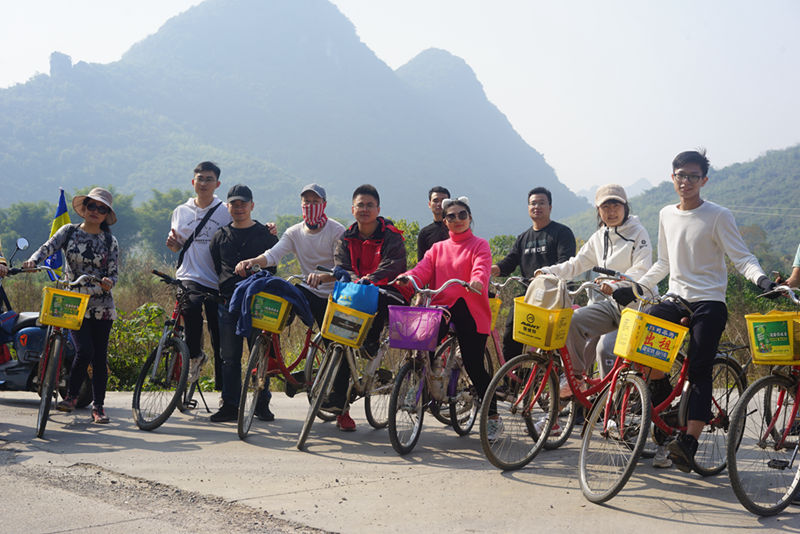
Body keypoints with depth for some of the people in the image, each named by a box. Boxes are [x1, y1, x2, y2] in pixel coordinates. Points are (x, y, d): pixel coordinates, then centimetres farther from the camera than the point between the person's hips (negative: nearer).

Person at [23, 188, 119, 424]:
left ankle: (98, 406, 12)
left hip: (101, 305, 1)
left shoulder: (109, 241, 5)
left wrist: (108, 282, -21)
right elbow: (49, 246, -12)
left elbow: (113, 273, 2)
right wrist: (33, 260, -32)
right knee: (85, 350, -17)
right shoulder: (69, 231, 4)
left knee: (100, 356, 1)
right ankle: (71, 396, 5)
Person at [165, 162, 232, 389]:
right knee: (191, 307, -32)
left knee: (220, 339, 0)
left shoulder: (225, 212, 5)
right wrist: (172, 242, -1)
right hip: (189, 276, 1)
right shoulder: (181, 211, 13)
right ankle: (194, 356, -7)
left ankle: (224, 388, 13)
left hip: (216, 281, -1)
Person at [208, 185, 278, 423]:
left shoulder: (266, 235, 7)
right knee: (229, 357, 3)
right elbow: (214, 268, 16)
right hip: (228, 302, 2)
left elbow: (271, 268, 6)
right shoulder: (220, 236, 15)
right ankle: (230, 405, 10)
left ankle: (262, 403, 10)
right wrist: (221, 290, 5)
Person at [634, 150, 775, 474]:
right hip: (675, 299, 5)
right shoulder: (666, 215, 12)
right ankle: (665, 401, 7)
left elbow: (742, 258, -8)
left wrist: (761, 279, -27)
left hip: (709, 303, -5)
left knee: (699, 372, -12)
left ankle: (689, 442, -15)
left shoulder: (718, 216, -4)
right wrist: (636, 286, 15)